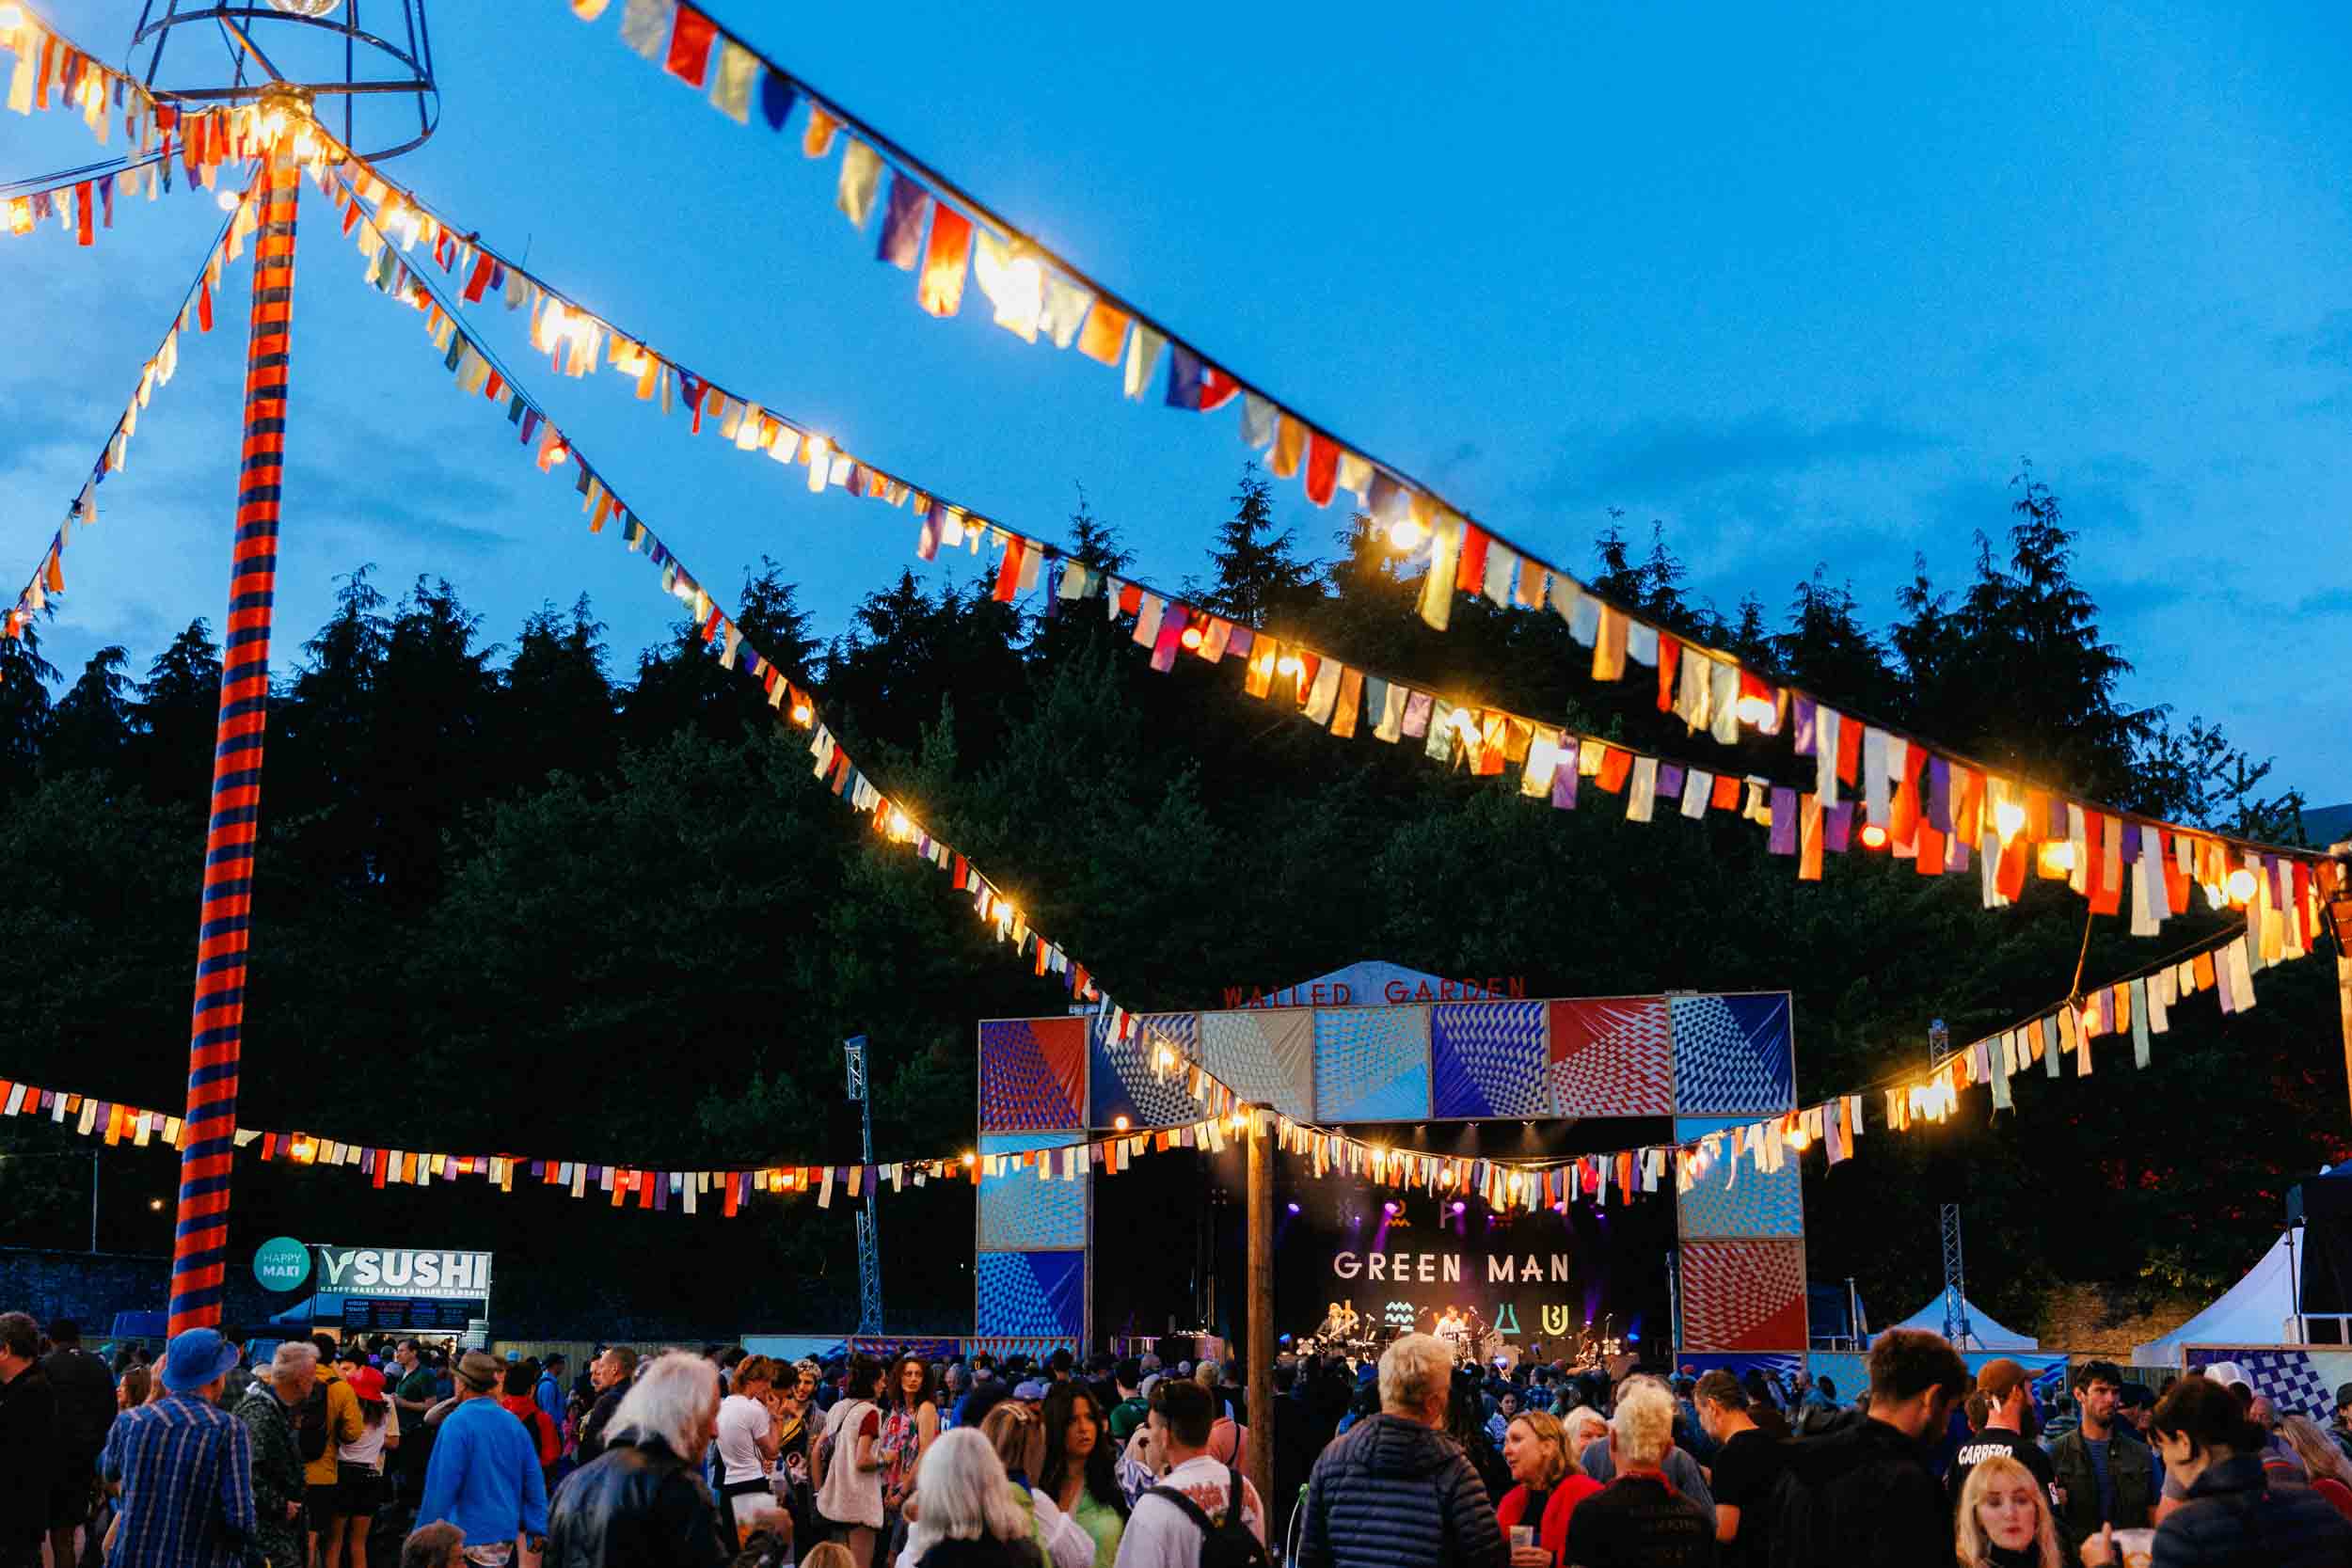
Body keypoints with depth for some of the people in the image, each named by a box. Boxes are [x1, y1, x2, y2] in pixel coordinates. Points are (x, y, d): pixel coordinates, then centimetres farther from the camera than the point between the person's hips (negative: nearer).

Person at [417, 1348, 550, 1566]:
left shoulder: (456, 1423, -14)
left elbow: (442, 1484, -17)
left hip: (470, 1539, -6)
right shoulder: (513, 1423, 4)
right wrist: (538, 1530, 9)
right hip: (506, 1535, 6)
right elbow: (534, 1479, 4)